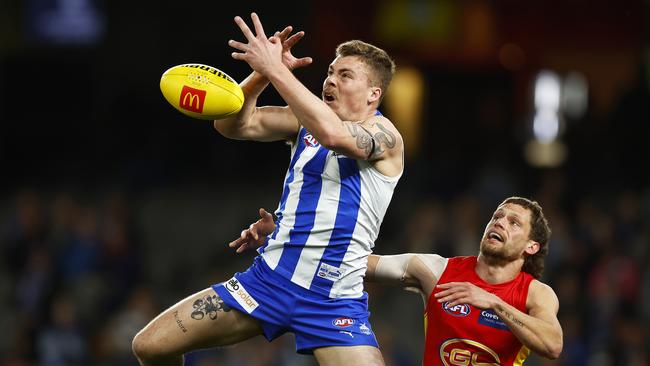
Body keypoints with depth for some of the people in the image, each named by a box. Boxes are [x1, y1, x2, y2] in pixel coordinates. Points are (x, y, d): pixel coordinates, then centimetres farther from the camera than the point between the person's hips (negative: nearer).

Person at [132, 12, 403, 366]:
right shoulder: (307, 118, 9)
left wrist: (276, 70, -29)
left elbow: (333, 134, -31)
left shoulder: (384, 134, -9)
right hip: (268, 277, 5)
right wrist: (264, 72, -15)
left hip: (333, 298, -5)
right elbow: (233, 124, 0)